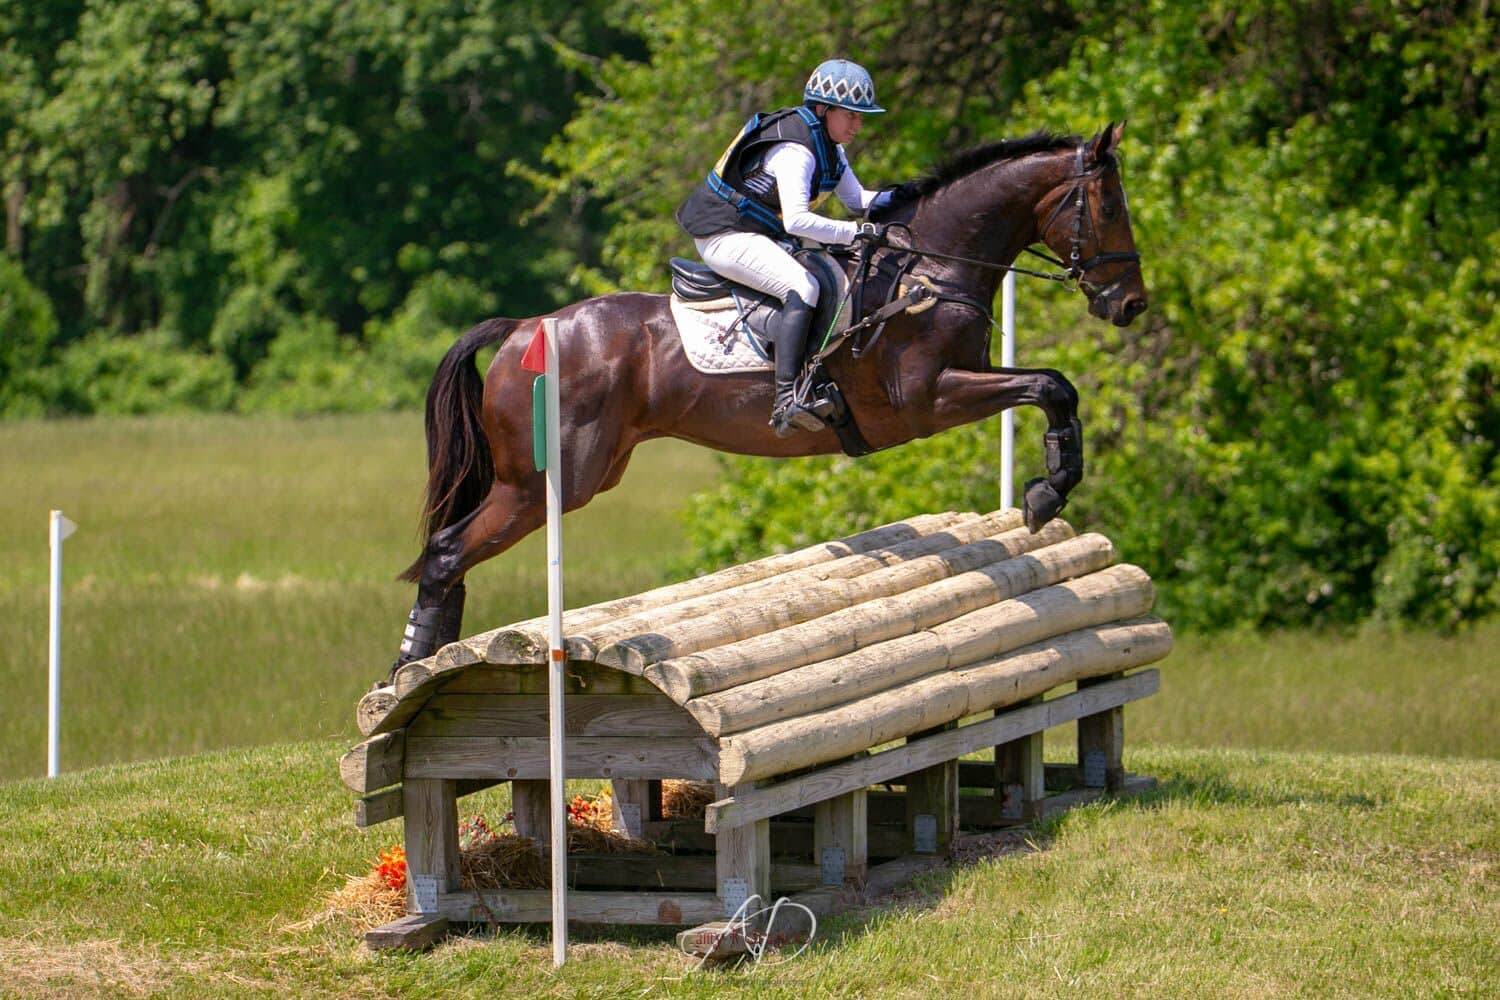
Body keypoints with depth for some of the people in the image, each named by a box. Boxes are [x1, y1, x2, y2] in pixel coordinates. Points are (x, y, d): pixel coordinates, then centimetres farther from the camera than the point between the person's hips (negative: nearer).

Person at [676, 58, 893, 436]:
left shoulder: (826, 144, 9)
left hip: (762, 234, 11)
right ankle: (786, 399, -41)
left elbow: (857, 199, 15)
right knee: (803, 287, -29)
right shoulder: (794, 149, -23)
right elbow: (797, 220, -35)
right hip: (726, 235, -11)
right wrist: (856, 232, -35)